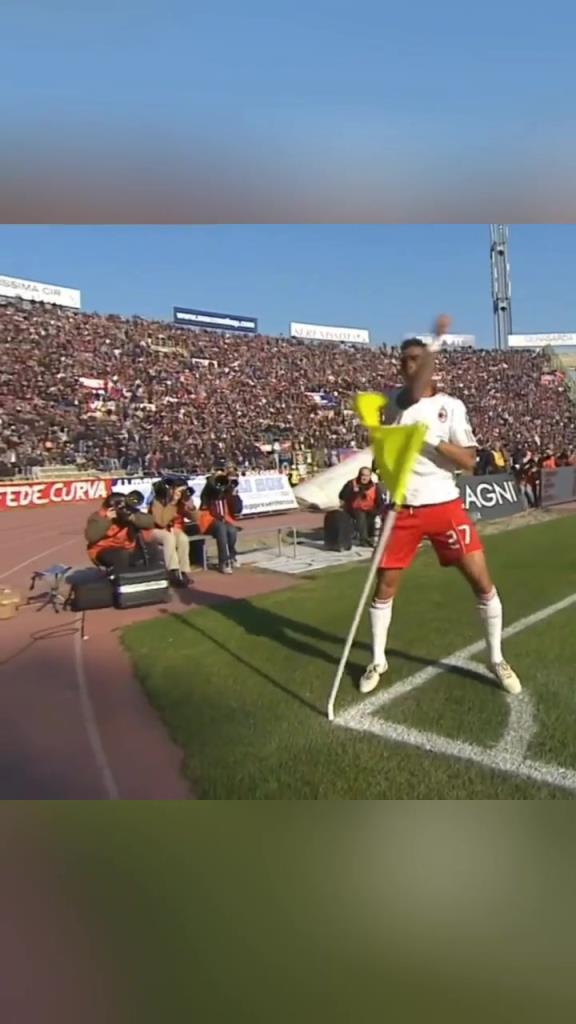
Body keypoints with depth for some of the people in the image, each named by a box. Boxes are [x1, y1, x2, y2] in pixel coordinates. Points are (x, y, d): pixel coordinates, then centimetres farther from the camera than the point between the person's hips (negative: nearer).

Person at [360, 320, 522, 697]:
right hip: (403, 510, 1)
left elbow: (469, 462, -5)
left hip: (445, 506, 0)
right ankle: (378, 661, 25)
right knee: (385, 587, 5)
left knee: (482, 582, -1)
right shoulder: (394, 401, 4)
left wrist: (432, 439, -17)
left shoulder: (452, 406, 2)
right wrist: (437, 341, -20)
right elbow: (415, 393, -20)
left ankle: (497, 660, 21)